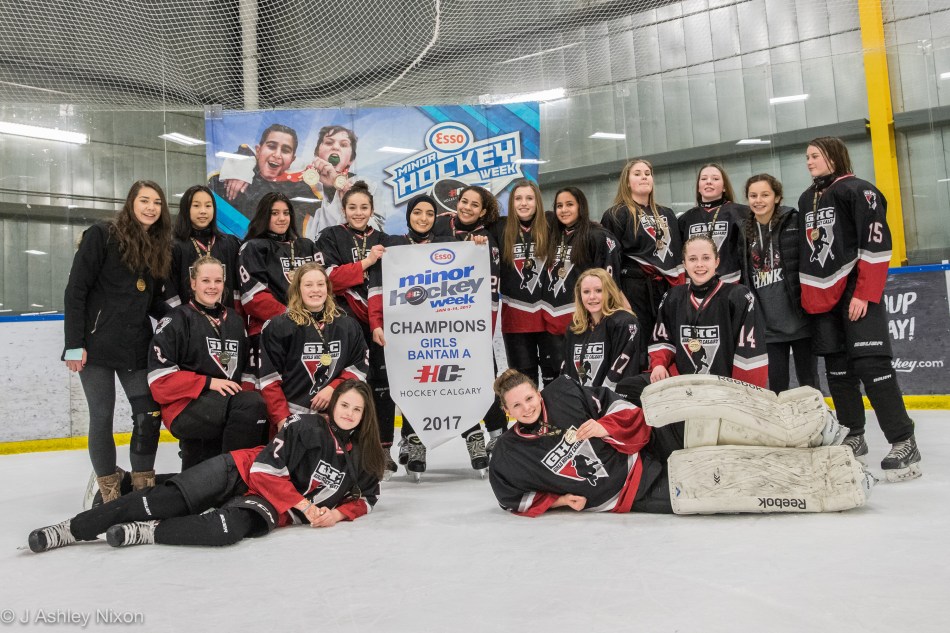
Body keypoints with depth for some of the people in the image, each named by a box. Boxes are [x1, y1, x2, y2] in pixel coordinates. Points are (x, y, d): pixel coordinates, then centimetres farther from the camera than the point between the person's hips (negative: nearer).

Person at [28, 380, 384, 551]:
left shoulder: (363, 457, 4)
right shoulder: (305, 427, -9)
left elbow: (366, 497, 15)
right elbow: (265, 469, -13)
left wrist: (337, 513, -6)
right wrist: (304, 505, -16)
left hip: (275, 507, 2)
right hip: (242, 474, -1)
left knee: (230, 527, -33)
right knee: (168, 500, -20)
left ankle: (146, 533, -18)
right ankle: (73, 529, -11)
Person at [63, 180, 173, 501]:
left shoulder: (159, 247, 12)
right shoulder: (102, 235, -5)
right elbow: (75, 291, -9)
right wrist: (74, 344, -14)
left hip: (137, 348, 5)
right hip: (97, 344, -5)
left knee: (150, 412, 2)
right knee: (102, 417, 3)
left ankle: (143, 484, 16)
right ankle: (109, 488, 16)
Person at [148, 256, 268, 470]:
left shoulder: (235, 321, 19)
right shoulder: (177, 321, 0)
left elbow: (246, 370, 21)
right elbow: (160, 376, -8)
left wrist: (246, 393, 1)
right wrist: (208, 383, -16)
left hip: (231, 401, 6)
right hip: (185, 407, -6)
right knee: (251, 404, -33)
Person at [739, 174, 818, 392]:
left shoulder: (795, 223, -4)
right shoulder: (743, 231, 7)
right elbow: (740, 277, 13)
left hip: (800, 318, -3)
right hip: (767, 323, 3)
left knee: (809, 382, 9)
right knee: (776, 384, 8)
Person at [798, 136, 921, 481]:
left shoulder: (858, 191, -7)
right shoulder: (806, 200, 16)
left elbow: (876, 245, -14)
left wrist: (864, 295, -18)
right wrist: (807, 297, 15)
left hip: (857, 292, -7)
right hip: (823, 297, 7)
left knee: (871, 365, -13)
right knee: (837, 369, 10)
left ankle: (904, 443, -5)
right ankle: (853, 438, 22)